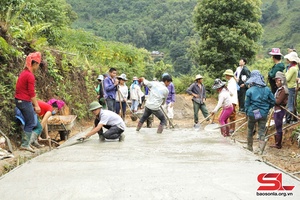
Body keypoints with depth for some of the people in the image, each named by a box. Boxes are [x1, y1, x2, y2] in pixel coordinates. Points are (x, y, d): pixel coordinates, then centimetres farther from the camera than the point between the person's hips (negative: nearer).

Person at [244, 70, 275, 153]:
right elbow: (273, 101, 0)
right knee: (261, 131, 8)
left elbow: (247, 104, -6)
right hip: (263, 114, 1)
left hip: (252, 114, -1)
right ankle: (260, 149, 2)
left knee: (250, 130, 18)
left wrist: (247, 112, 11)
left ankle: (250, 146, 31)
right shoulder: (267, 89, -5)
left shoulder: (249, 91, -12)